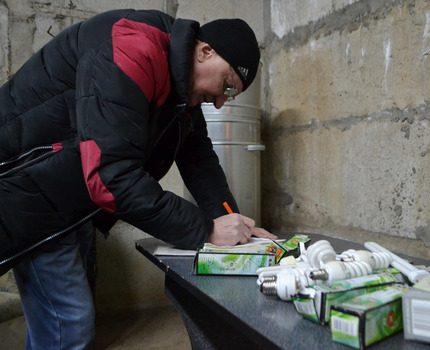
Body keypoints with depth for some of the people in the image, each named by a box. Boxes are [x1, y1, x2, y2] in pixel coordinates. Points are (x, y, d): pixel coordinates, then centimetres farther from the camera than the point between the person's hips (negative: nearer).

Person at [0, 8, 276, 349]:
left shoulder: (183, 84, 3)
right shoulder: (135, 49, -28)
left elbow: (199, 157, 6)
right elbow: (112, 175, -35)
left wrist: (231, 221, -6)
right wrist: (206, 230, -26)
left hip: (74, 197, 9)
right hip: (29, 186, -9)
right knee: (69, 322, -4)